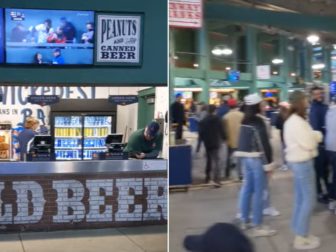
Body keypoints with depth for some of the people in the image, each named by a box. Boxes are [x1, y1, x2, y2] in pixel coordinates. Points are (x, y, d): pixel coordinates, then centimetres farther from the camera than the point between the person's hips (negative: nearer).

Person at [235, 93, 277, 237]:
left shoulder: (245, 121, 10)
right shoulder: (258, 122, -16)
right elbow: (264, 144, -18)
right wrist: (268, 163, -15)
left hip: (245, 158, 9)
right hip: (257, 159, -9)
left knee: (246, 189, 16)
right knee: (258, 192, -4)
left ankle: (244, 221, 25)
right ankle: (257, 227, 0)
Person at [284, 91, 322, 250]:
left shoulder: (293, 120, 13)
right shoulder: (297, 122, -22)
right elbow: (309, 144, -23)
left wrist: (314, 135, -3)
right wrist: (317, 136, -5)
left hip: (298, 161, 11)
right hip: (303, 162, -11)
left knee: (300, 199, 16)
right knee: (309, 199, -5)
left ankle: (300, 233, 24)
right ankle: (301, 238, 1)